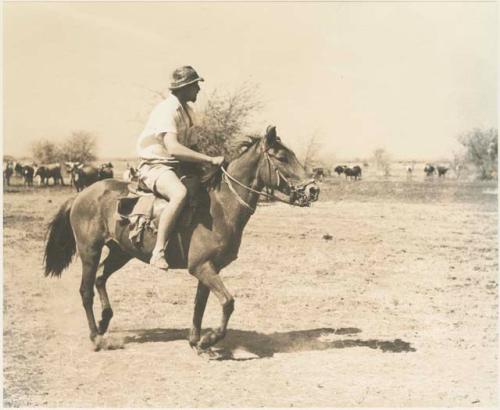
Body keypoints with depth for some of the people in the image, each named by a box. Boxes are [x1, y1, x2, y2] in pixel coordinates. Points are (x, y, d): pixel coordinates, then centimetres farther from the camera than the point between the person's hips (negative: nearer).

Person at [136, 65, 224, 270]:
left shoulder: (187, 111, 13)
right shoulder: (167, 109, -17)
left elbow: (190, 146, 19)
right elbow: (173, 148, -30)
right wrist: (210, 159, -30)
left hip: (178, 167, 10)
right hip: (155, 166, -10)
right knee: (180, 193, -37)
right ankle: (158, 252, -36)